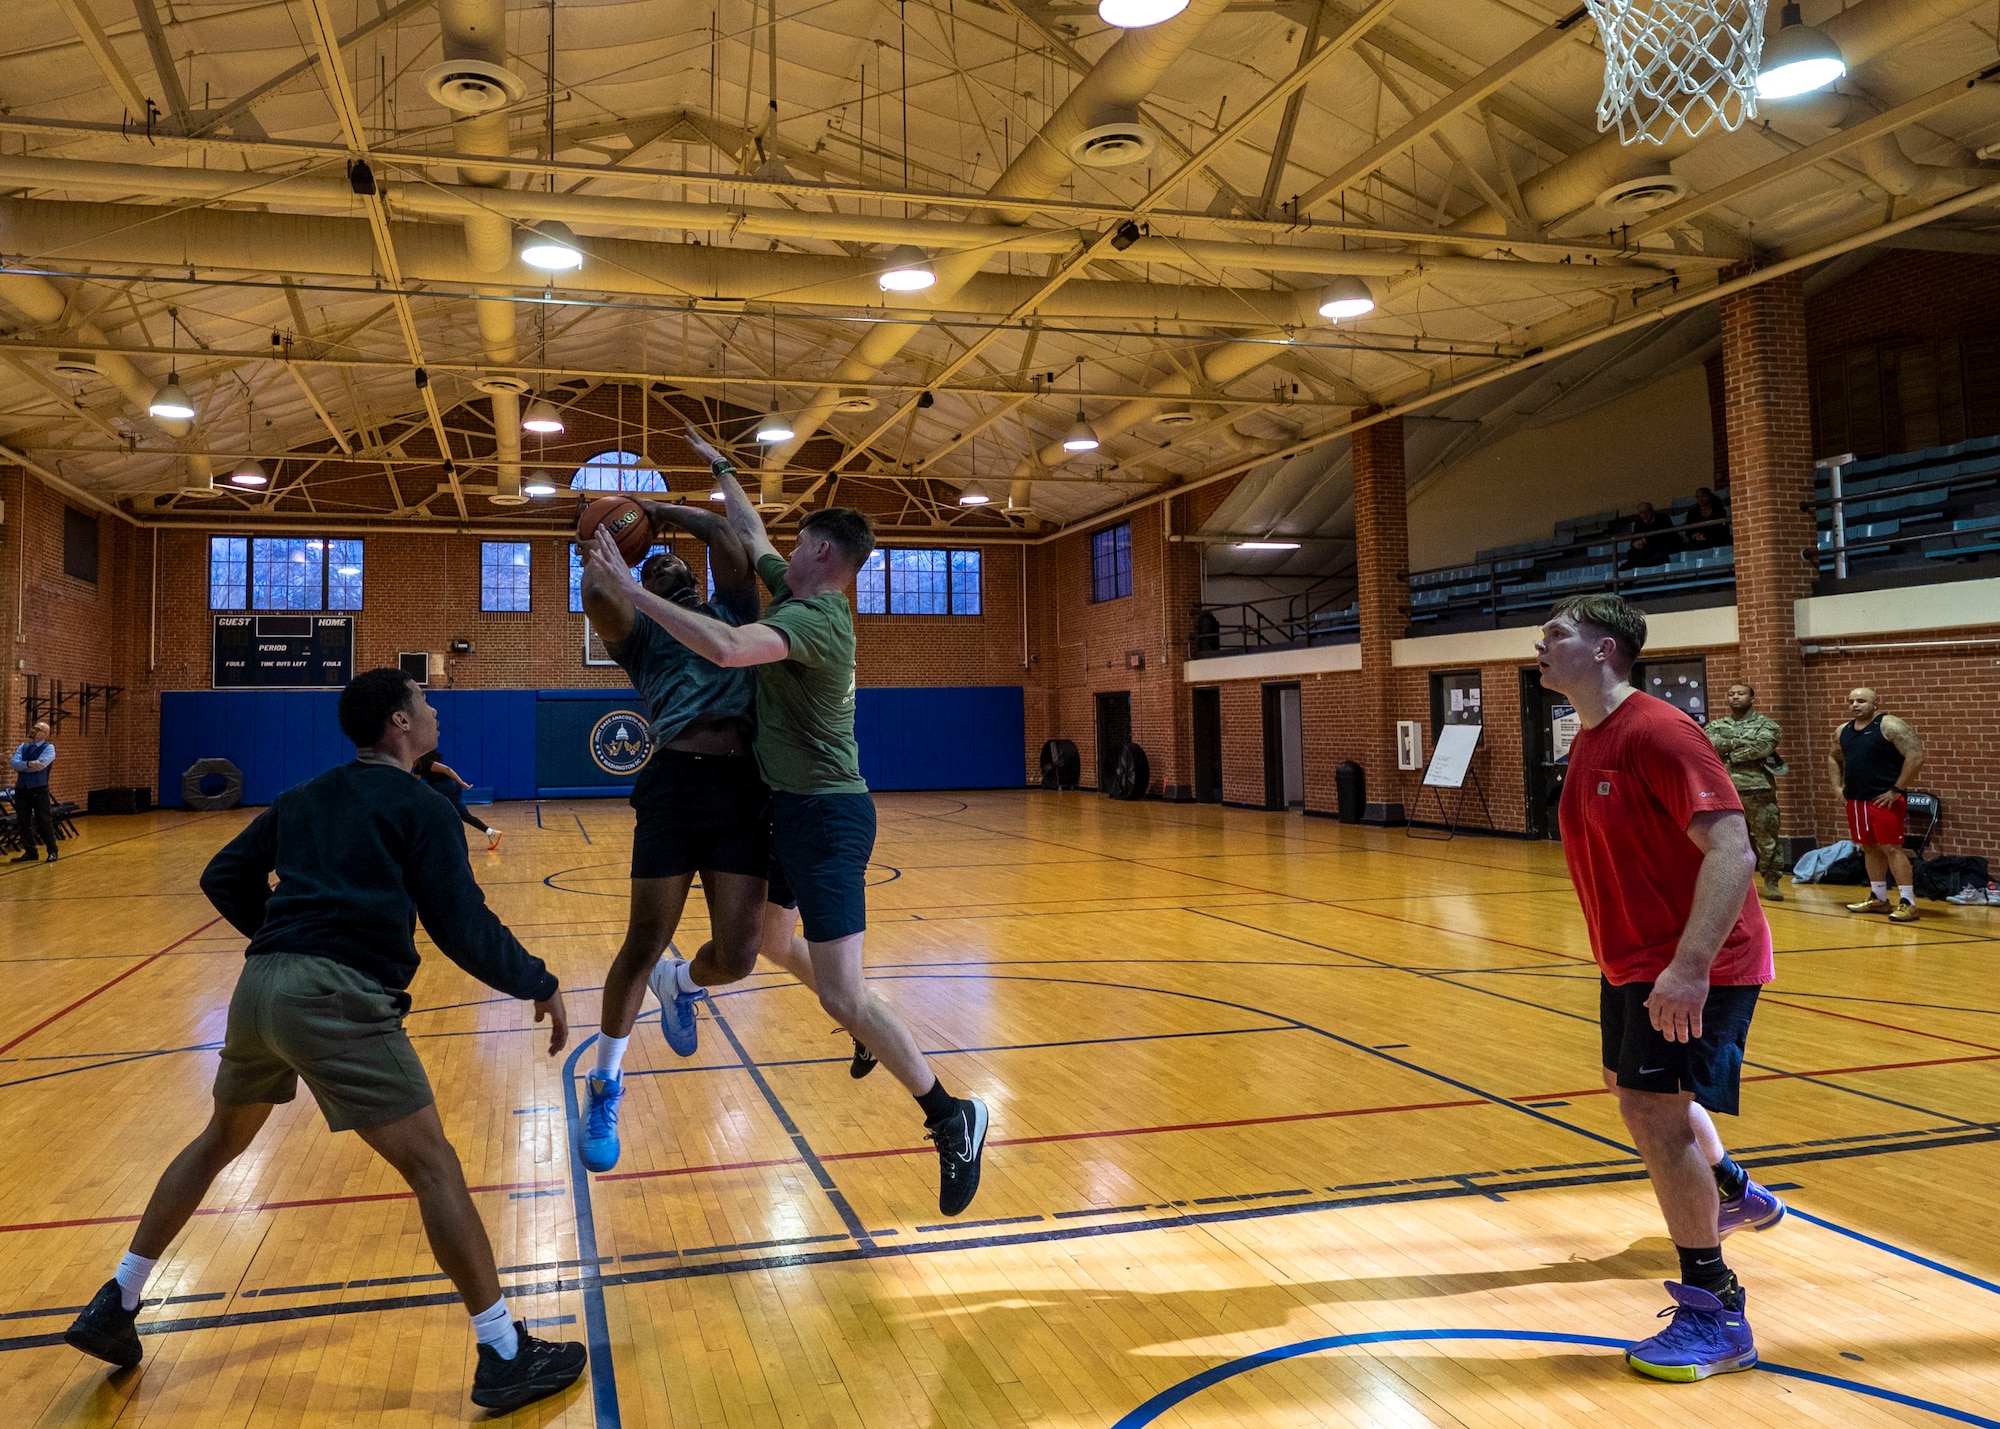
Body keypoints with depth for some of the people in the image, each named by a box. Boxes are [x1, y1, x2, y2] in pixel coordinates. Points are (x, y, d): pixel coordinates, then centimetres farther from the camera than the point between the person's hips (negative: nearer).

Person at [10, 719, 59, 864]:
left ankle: (52, 852, 6)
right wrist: (29, 764, -24)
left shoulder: (49, 748, -3)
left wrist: (20, 766, -9)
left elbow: (40, 765, -19)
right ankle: (30, 852, 17)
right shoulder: (23, 747, 11)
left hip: (39, 790, -5)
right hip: (21, 789, 5)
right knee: (24, 822, 7)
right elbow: (13, 763, -6)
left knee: (44, 821, -3)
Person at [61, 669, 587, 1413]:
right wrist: (539, 985, 5)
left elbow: (224, 879, 24)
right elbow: (463, 926, -4)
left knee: (220, 1140, 31)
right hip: (340, 998, -7)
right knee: (432, 1165, -3)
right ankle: (505, 1358, 0)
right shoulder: (420, 807, 1)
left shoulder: (303, 798, 21)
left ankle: (114, 1307, 41)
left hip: (259, 984, 7)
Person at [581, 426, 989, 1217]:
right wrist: (718, 466, 35)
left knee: (841, 993, -12)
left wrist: (631, 587, -31)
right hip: (796, 809, 10)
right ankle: (867, 1026, 40)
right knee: (766, 936, 25)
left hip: (826, 815, -10)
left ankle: (951, 1118, -2)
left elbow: (726, 647, -37)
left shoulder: (815, 618, -20)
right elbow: (751, 533, 27)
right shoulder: (797, 592, 9)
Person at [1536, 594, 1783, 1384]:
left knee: (1655, 1110, -15)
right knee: (1637, 1090, 24)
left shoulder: (1656, 731, -22)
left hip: (1696, 967, -10)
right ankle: (1738, 1195, 53)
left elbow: (1732, 850, -29)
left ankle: (1715, 1312, 1)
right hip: (1632, 962, 10)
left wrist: (1689, 966, -36)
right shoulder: (1589, 742, 7)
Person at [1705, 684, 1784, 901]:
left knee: (1767, 838, 0)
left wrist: (1727, 751, -8)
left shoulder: (1765, 724, 5)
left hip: (1758, 789, -3)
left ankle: (1771, 883, 8)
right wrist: (1742, 741, -11)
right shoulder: (1716, 726, 13)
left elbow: (1762, 747, -14)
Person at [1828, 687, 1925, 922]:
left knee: (1891, 848, -9)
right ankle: (1878, 898, 22)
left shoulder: (1891, 726, -11)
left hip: (1885, 800, -7)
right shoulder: (1843, 732, 11)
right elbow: (1833, 758, 29)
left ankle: (1908, 902, -5)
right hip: (1856, 800, 7)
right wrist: (1837, 786, 16)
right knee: (1870, 848, 13)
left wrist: (1897, 791, -18)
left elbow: (1916, 756, -18)